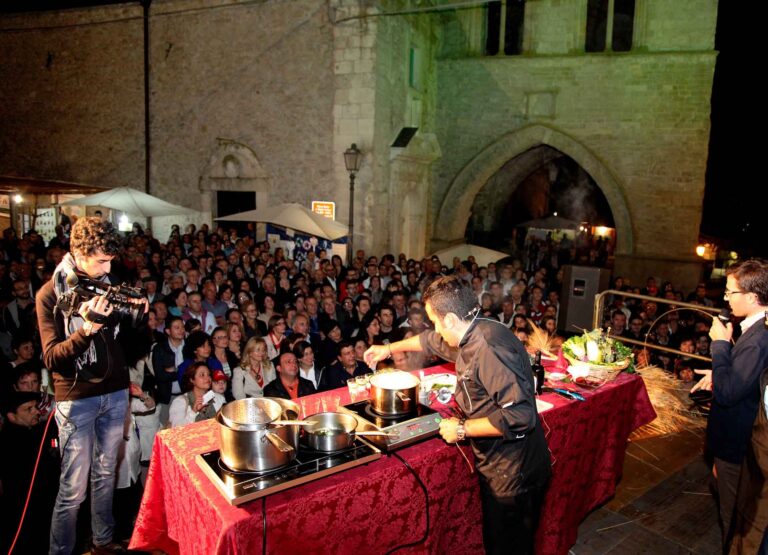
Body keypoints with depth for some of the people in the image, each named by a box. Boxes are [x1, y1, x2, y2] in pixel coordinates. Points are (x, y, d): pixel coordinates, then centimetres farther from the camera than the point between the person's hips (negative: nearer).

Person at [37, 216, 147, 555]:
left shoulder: (107, 284, 4)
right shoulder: (50, 294, -11)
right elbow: (52, 358, -17)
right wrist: (86, 329, -33)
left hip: (115, 393, 5)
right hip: (77, 399, -5)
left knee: (105, 474, 18)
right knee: (74, 488, 1)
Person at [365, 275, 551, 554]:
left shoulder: (489, 348, -29)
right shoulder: (472, 334, 2)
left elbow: (519, 415, -33)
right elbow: (431, 340, 22)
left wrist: (462, 429, -21)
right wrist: (389, 348, 33)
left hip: (513, 473, -9)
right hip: (496, 466, 9)